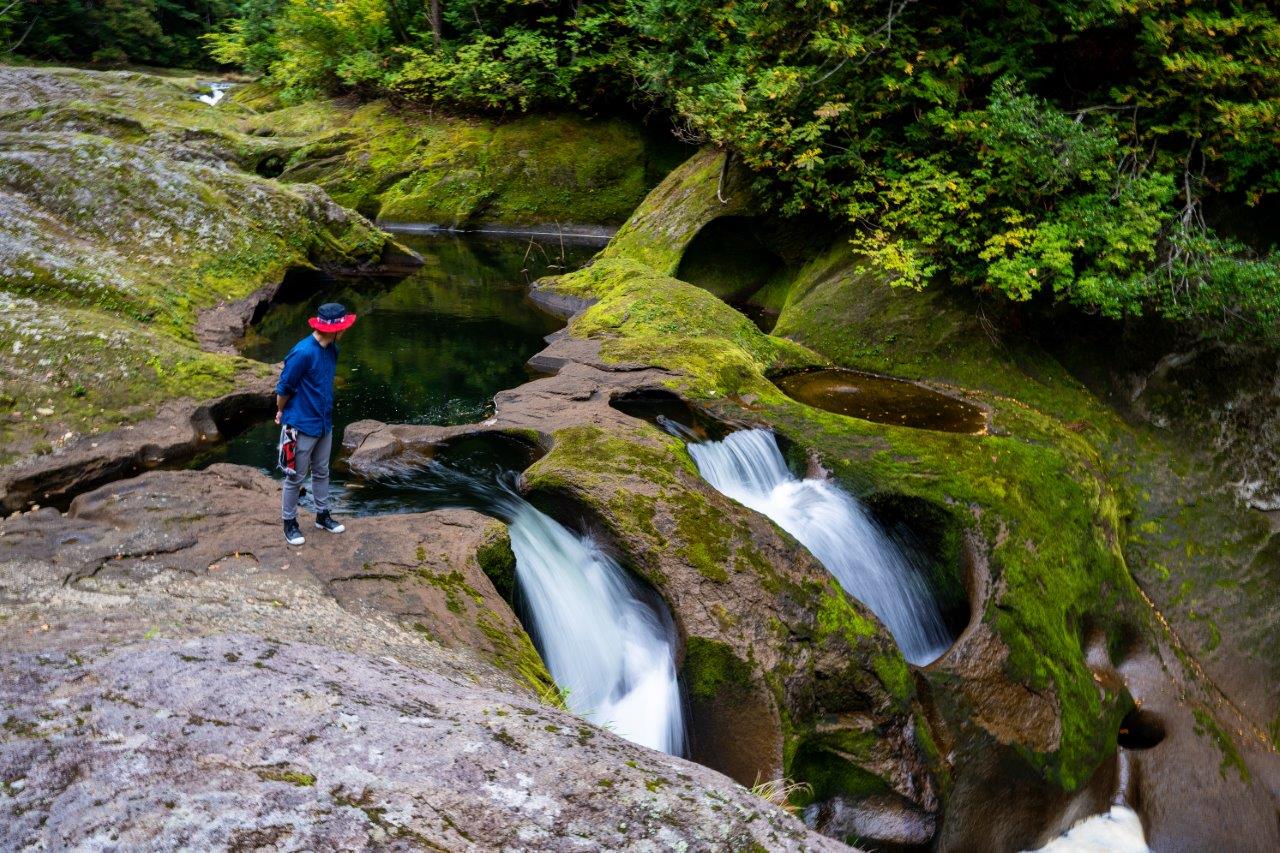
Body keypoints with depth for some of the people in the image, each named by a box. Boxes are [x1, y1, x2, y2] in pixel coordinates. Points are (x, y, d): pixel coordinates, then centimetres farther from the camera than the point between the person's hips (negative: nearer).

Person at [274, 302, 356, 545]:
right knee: (296, 477, 7)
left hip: (324, 422, 7)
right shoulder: (303, 352, -25)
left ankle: (323, 515, 34)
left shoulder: (331, 349, 0)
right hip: (302, 425, -7)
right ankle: (289, 522, 21)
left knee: (321, 472, 20)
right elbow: (284, 388, -14)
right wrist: (281, 413, 0)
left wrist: (324, 412, 16)